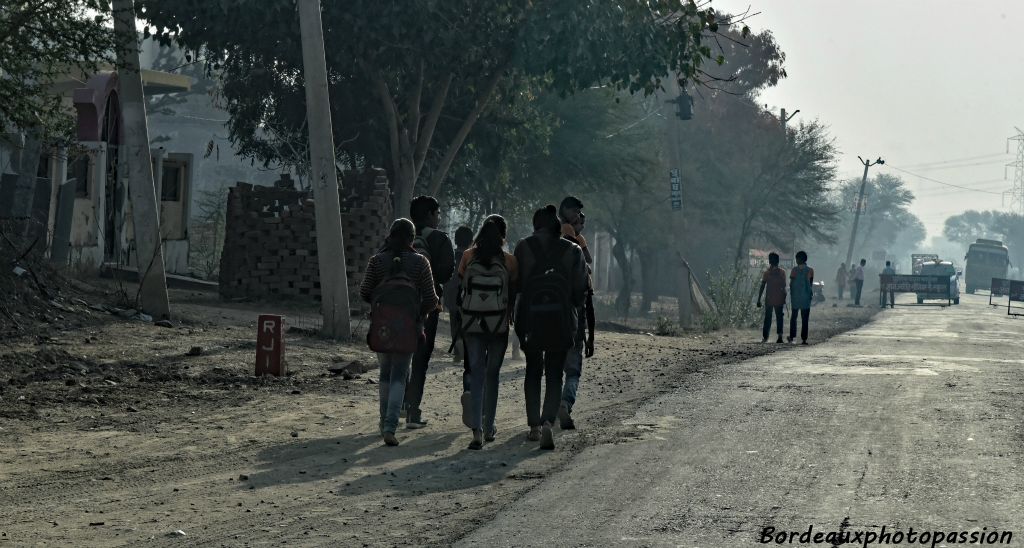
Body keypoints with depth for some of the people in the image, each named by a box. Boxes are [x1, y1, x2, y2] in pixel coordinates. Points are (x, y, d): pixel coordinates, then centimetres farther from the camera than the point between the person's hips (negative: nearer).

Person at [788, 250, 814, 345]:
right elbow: (811, 284, 2)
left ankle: (792, 337, 12)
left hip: (795, 296, 0)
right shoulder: (810, 270, -2)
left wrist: (791, 294, 8)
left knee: (793, 317, 13)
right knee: (805, 319, 3)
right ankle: (804, 338, -1)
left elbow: (791, 284, -3)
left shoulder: (795, 269, -5)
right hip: (806, 297, 0)